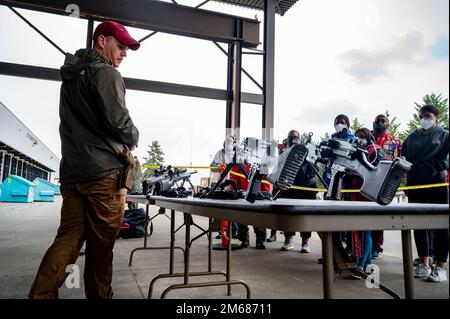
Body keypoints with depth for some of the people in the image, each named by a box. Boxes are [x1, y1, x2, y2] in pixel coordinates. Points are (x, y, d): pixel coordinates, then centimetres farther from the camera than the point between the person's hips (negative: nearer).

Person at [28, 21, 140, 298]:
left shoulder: (71, 75, 20)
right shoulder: (106, 73, -8)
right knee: (101, 243, 4)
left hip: (71, 170, 8)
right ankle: (99, 295, 17)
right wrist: (133, 138, 3)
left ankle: (41, 293, 4)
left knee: (69, 236, 10)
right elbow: (118, 120, -17)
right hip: (103, 171, -7)